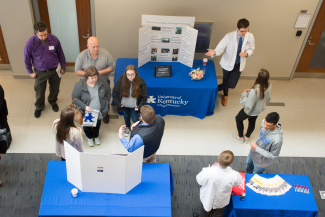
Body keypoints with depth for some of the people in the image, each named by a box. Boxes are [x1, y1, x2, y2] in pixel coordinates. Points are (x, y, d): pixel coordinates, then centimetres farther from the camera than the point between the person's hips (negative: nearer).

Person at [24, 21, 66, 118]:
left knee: (55, 89, 21)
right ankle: (39, 107, 43)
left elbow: (60, 54, -1)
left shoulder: (54, 39, -17)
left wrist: (63, 67, 7)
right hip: (40, 72, -1)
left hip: (54, 70, 2)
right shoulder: (30, 43, -22)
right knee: (39, 91, 14)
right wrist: (30, 72, 1)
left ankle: (53, 101, 53)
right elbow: (27, 58, -5)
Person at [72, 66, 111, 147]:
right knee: (87, 126, 19)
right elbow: (75, 98, -13)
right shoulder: (80, 85, -21)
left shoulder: (103, 83, -13)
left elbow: (108, 93, 5)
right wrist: (84, 107, -23)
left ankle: (96, 136, 57)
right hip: (86, 112, -2)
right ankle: (89, 137, 52)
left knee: (97, 125, 25)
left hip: (99, 112, 2)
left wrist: (105, 104, -1)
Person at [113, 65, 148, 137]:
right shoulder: (121, 80, -22)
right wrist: (118, 104, -10)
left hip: (134, 106, -2)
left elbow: (144, 97, -14)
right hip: (124, 105, 3)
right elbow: (115, 93, -8)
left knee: (135, 119, 6)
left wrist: (139, 107, -19)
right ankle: (127, 127, 58)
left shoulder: (141, 82, -25)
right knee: (126, 116, 27)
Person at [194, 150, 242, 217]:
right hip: (221, 203, 1)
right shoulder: (234, 175, -36)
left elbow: (199, 181, -16)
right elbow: (237, 182, -9)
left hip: (207, 200, -1)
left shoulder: (207, 172, -40)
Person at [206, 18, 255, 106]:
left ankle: (216, 88, 28)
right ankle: (225, 95, 53)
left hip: (239, 65, 2)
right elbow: (220, 48, -19)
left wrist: (246, 54, -22)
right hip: (228, 63, -1)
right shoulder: (229, 36, -23)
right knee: (226, 81, 20)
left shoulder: (250, 37, -15)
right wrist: (214, 52, -43)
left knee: (232, 85, -3)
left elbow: (251, 48, 2)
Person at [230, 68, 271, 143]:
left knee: (238, 119, 23)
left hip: (251, 110, -6)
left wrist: (244, 94, -17)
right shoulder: (268, 86, -21)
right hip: (260, 108, 7)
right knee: (252, 122, 32)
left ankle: (240, 137, 43)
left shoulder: (255, 91, -43)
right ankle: (247, 137, 55)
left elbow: (248, 105, -33)